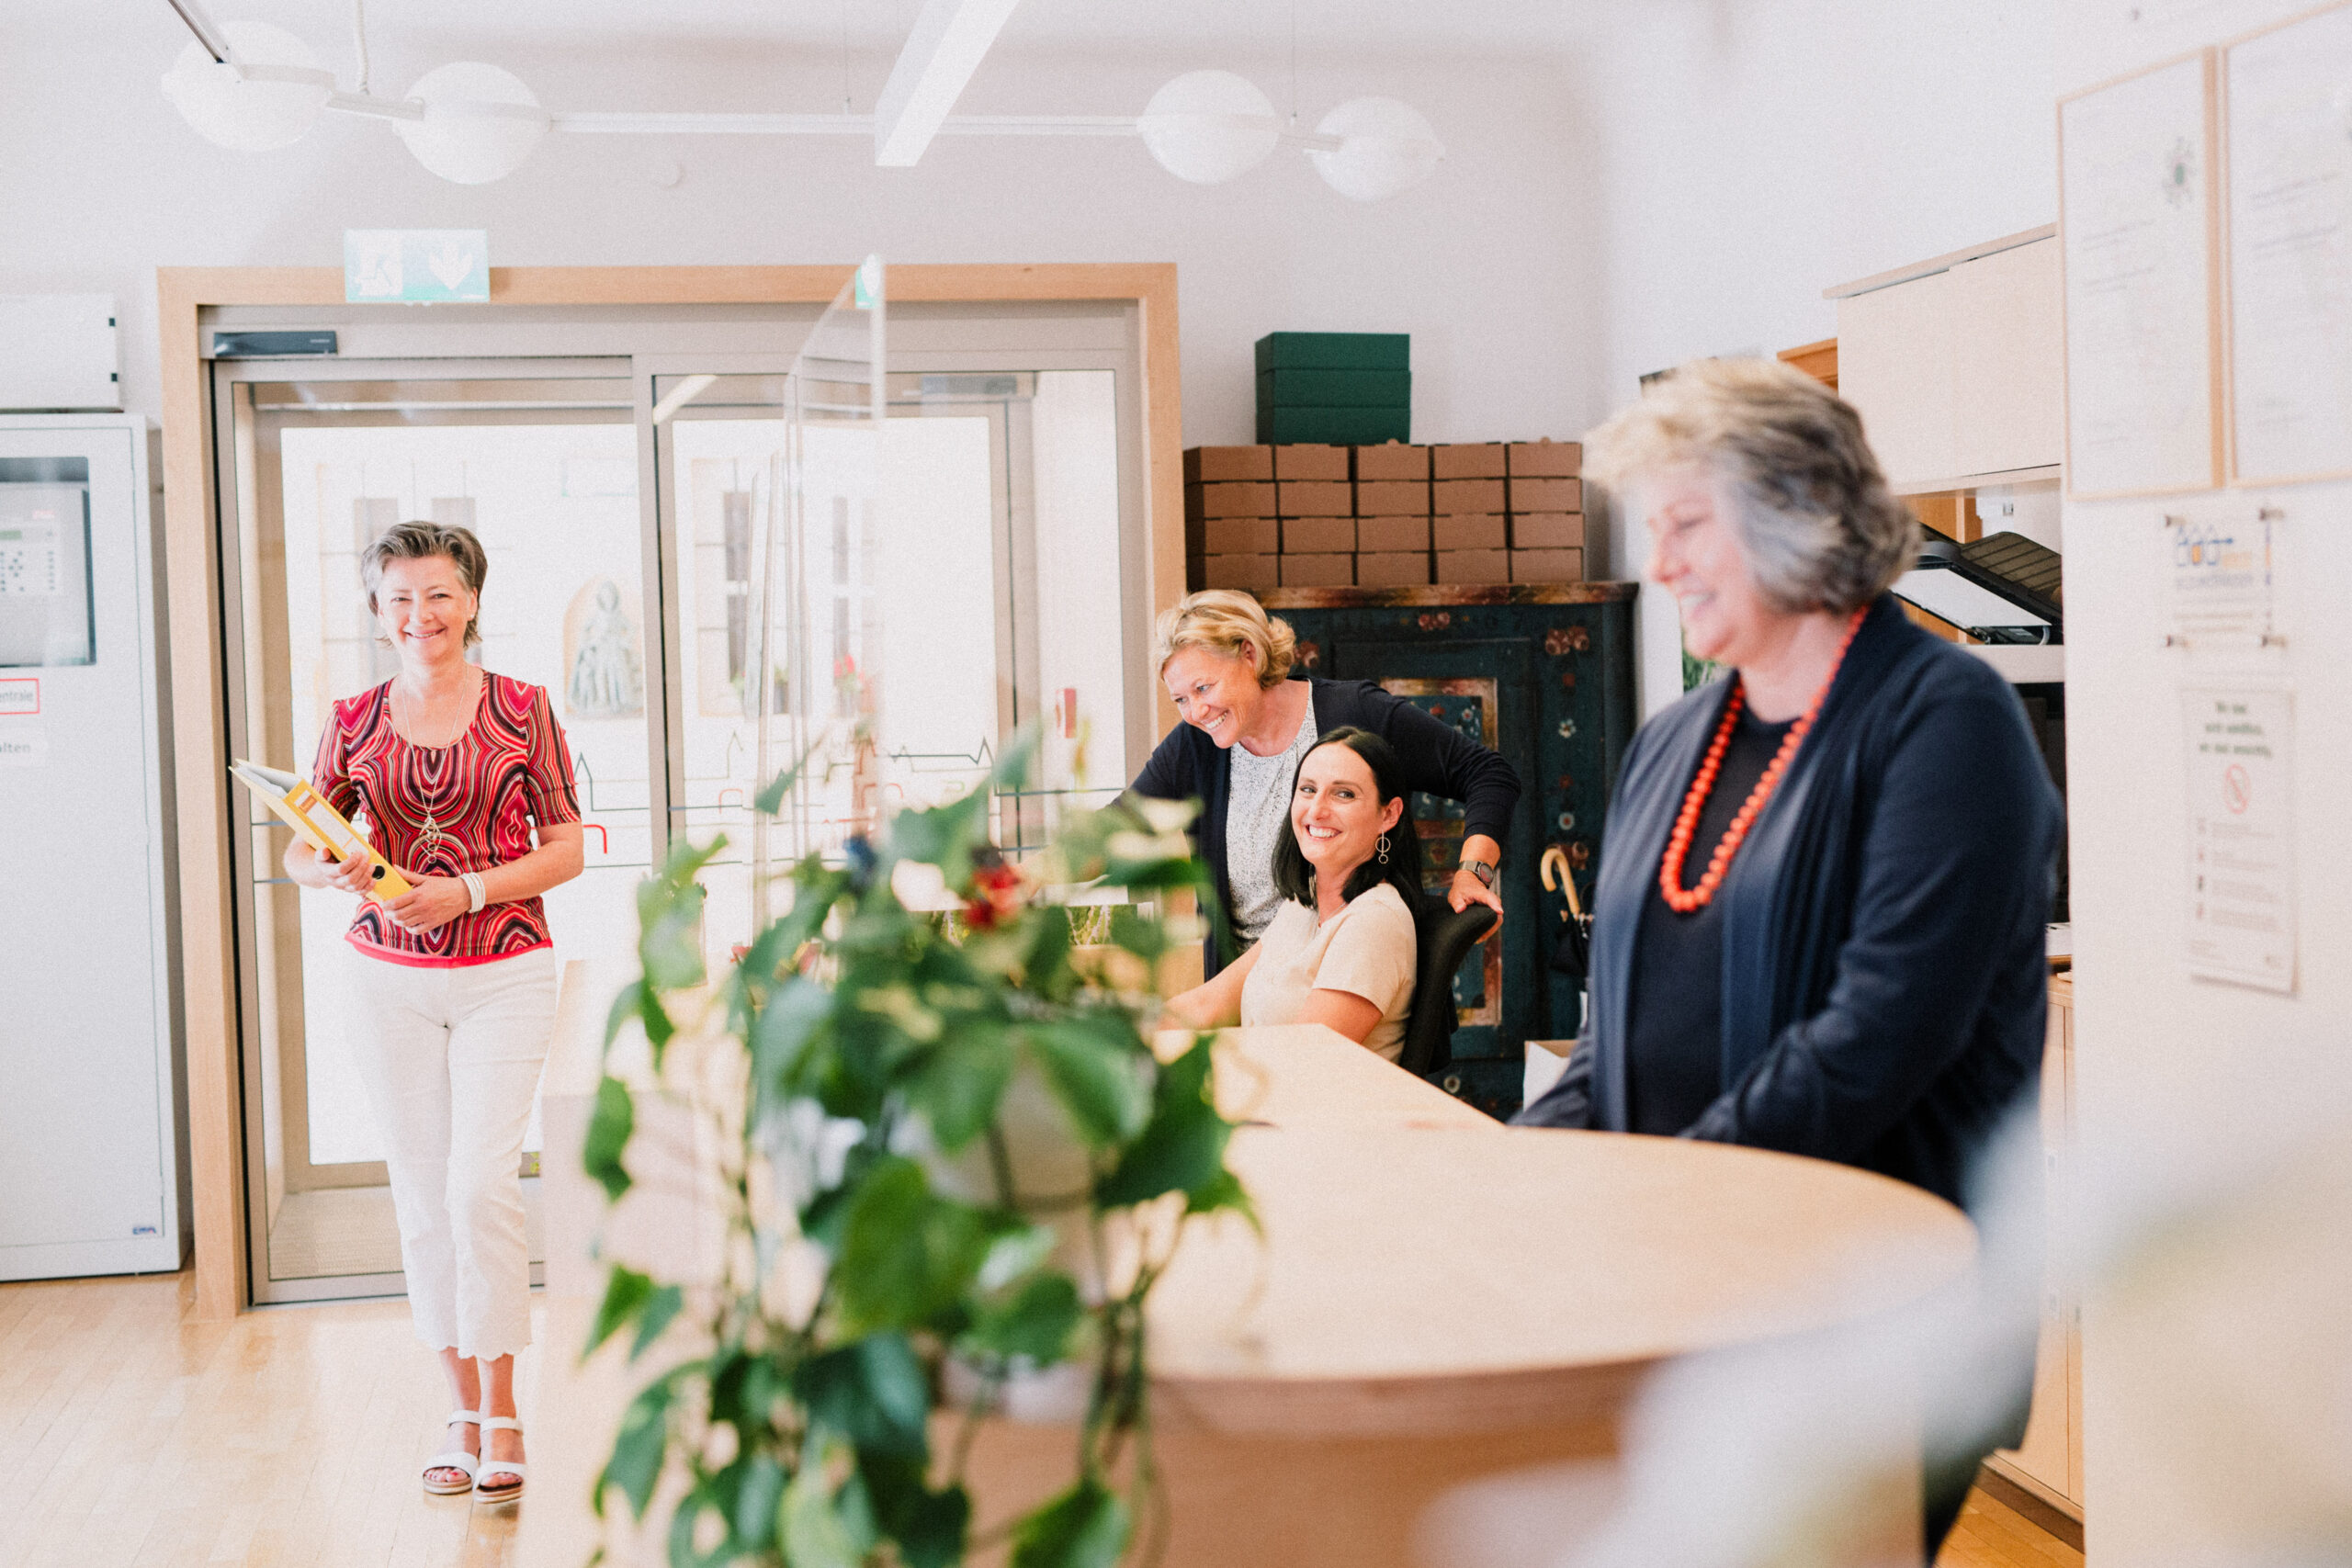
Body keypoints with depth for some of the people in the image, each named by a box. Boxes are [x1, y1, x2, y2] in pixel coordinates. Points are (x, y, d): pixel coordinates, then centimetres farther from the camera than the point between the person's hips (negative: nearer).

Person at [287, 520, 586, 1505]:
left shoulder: (522, 709, -1)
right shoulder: (355, 722, 5)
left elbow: (566, 847, 0)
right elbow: (300, 850, 7)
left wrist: (468, 890, -14)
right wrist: (333, 870, -16)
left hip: (504, 974, -3)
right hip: (390, 978, 3)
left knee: (481, 1184, -10)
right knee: (422, 1196, 5)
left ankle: (501, 1414, 1)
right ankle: (463, 1411, 16)